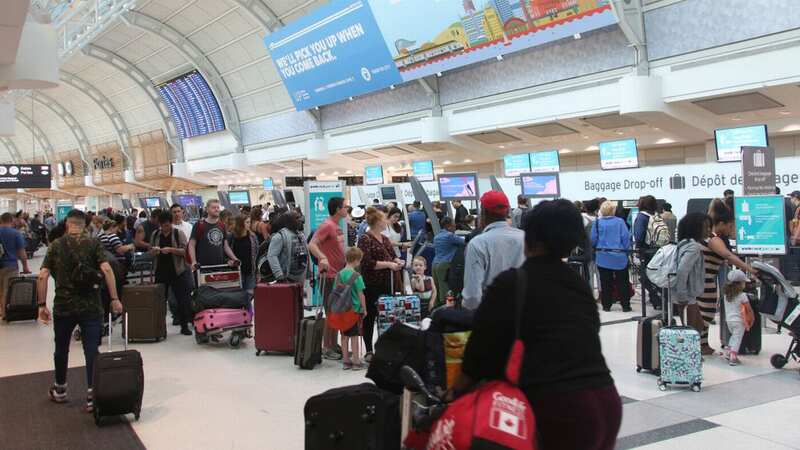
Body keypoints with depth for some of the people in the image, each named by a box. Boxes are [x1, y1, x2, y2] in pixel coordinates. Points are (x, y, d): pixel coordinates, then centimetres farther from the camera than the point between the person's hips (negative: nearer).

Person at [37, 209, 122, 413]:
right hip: (91, 306, -2)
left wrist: (42, 305, 2)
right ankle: (92, 396, -2)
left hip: (63, 306, 2)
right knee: (91, 350, 1)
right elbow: (106, 269, -14)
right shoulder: (93, 243, -1)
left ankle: (60, 390, 35)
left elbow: (42, 276, -4)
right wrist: (115, 299, -12)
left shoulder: (56, 245, 4)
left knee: (61, 349, 19)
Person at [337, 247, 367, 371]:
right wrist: (364, 309, -2)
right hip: (355, 309, -5)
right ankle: (356, 362, 7)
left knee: (345, 335, 11)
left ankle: (346, 361, 18)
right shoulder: (356, 275, -13)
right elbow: (360, 294, -12)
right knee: (354, 335, 2)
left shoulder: (339, 274, 3)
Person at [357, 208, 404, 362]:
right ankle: (369, 351, 11)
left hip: (387, 284, 7)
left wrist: (397, 261, 2)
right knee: (370, 317, 3)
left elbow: (392, 255, 25)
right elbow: (367, 263, -18)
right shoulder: (365, 239, -10)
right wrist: (388, 264, -17)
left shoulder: (385, 239, 14)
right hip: (372, 285, -7)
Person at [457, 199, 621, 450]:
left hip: (558, 410, -6)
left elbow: (482, 348, -3)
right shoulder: (580, 285, 13)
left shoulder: (510, 284, -5)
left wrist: (457, 393, 13)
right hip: (606, 401, 6)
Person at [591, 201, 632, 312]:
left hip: (603, 257, 1)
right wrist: (627, 251, 5)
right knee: (622, 282, 8)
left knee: (605, 282, 8)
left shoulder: (597, 222, -4)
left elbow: (593, 240, -3)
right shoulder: (620, 222, -7)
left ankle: (606, 305, 12)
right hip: (619, 256, -1)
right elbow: (626, 238, -7)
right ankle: (625, 305, 11)